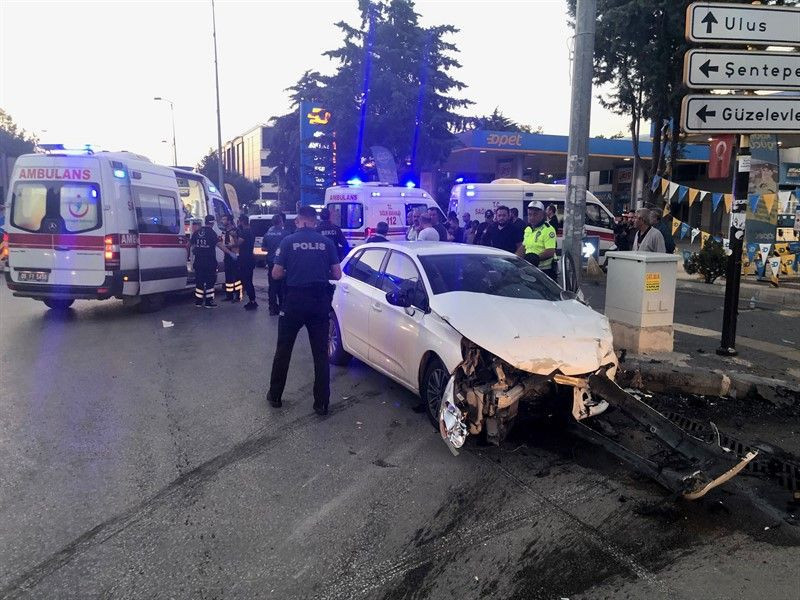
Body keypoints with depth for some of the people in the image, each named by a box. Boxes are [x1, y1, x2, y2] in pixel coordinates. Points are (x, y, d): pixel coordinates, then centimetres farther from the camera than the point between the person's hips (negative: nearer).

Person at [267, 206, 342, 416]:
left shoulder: (289, 241, -3)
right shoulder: (326, 242, 1)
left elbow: (276, 274, -3)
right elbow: (337, 274, 2)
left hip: (294, 301, -1)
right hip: (320, 302, 1)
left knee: (283, 350, 14)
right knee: (321, 353, 7)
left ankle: (275, 395, 25)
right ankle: (321, 403, 9)